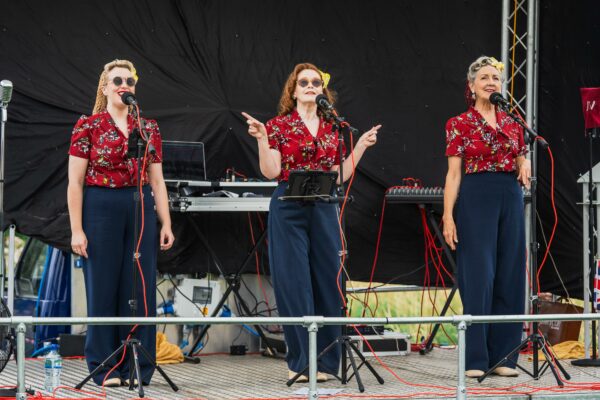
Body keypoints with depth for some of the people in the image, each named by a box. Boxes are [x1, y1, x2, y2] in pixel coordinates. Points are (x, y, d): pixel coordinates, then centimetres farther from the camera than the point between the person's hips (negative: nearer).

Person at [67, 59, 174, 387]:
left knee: (141, 288, 3)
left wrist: (166, 224, 4)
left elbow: (157, 180, 11)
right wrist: (76, 230, -10)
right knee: (103, 287, 1)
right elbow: (75, 181, -4)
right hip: (100, 209, -3)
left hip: (141, 209, 3)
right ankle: (105, 369, 9)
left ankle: (137, 367, 11)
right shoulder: (87, 126, -1)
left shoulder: (148, 128, 9)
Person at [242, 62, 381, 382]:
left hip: (324, 209, 4)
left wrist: (361, 146, 11)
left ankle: (324, 360, 13)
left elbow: (339, 175, 12)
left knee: (327, 282, 4)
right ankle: (300, 361, 5)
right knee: (294, 284, -2)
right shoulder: (279, 125, 1)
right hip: (289, 209, -4)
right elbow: (271, 172, -7)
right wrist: (261, 139, -16)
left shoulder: (332, 129, 13)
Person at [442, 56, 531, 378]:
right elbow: (453, 174, -2)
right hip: (476, 197, -4)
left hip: (510, 198, 4)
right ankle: (475, 359, -1)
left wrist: (526, 169, -3)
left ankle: (503, 356, 10)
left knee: (510, 277, 4)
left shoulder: (512, 124, 13)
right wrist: (448, 216, -9)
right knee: (479, 277, -6)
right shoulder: (460, 124, 2)